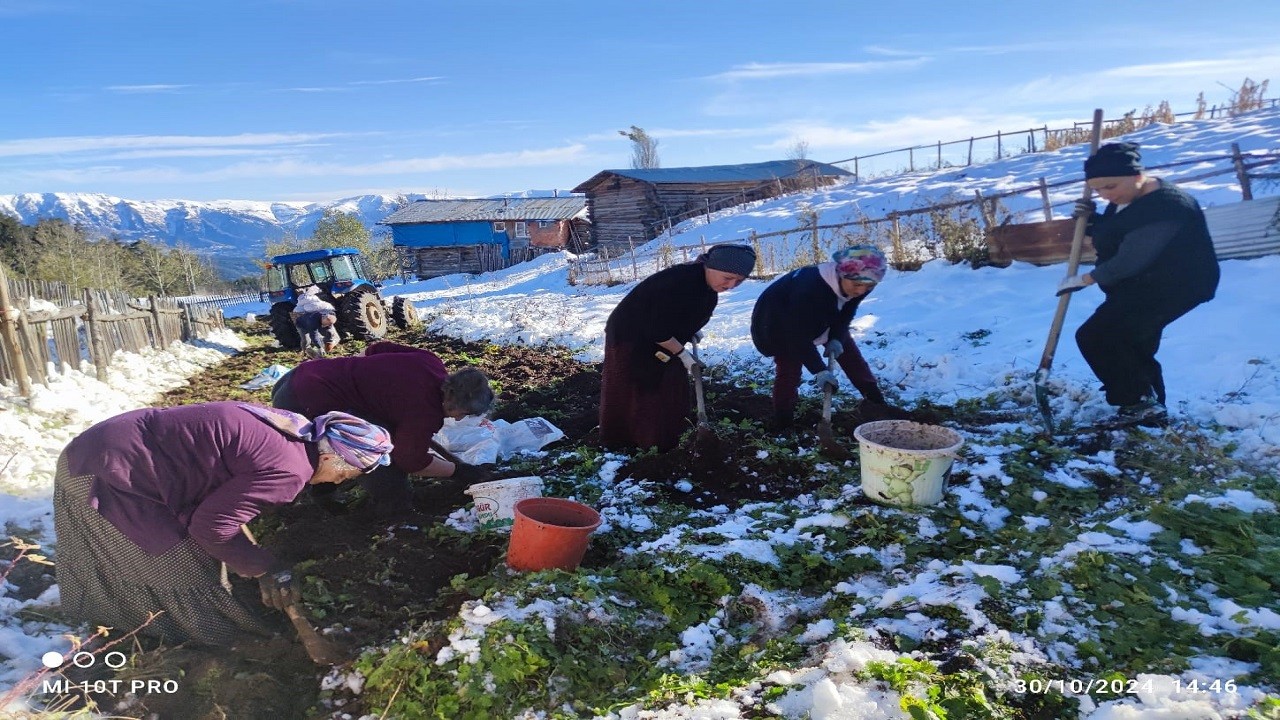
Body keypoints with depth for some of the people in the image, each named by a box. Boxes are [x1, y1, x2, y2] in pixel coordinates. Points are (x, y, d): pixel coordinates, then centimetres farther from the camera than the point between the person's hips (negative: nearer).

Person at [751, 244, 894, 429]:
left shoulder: (860, 284, -24)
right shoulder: (809, 288, -47)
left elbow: (845, 315, -6)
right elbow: (799, 335, -40)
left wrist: (836, 339, -23)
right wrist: (819, 370, -40)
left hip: (824, 320, 7)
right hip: (780, 321, -7)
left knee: (850, 354, 7)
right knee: (789, 369, -16)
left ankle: (878, 404, 22)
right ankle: (783, 423, -2)